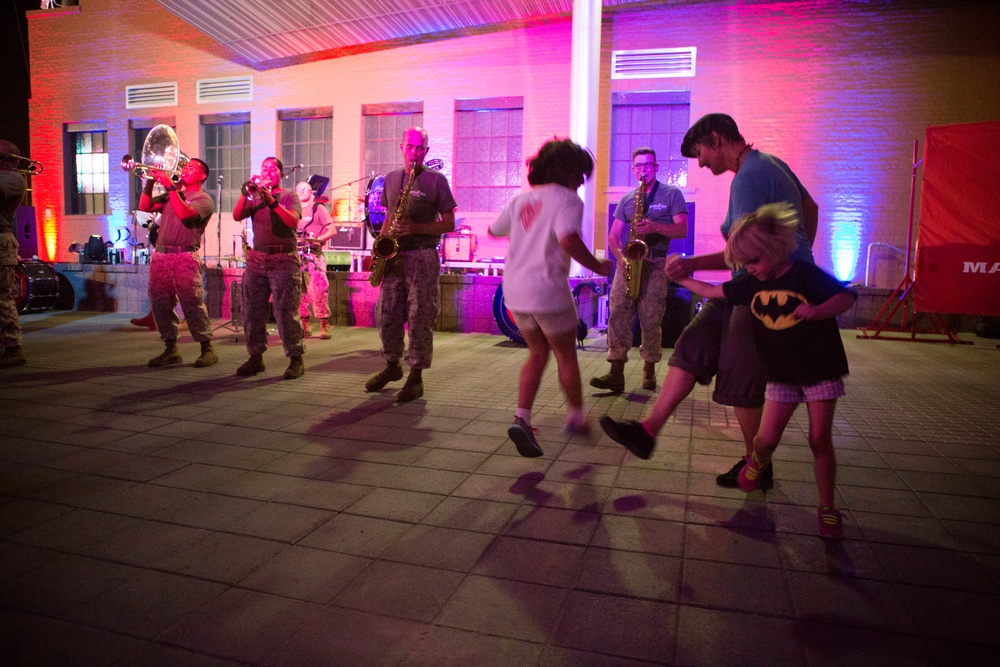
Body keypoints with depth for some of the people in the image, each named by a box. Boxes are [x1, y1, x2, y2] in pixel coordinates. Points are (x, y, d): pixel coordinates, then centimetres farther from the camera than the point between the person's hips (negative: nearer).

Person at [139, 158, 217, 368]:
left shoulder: (203, 199, 2)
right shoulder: (171, 195, 24)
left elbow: (184, 213, -16)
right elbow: (145, 206, 16)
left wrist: (171, 187, -13)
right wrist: (151, 182, 6)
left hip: (185, 257, -7)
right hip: (161, 255, 7)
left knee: (192, 303, -11)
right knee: (160, 303, 5)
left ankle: (207, 348, -4)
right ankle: (171, 349, 14)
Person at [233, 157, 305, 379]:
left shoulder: (289, 196, 8)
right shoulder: (255, 196, 18)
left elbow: (293, 221, -11)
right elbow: (237, 216, 2)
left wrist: (272, 201, -21)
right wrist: (246, 193, -11)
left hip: (284, 261, -4)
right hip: (256, 260, 5)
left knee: (286, 312, -9)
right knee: (252, 311, 5)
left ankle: (296, 360, -3)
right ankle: (255, 358, 15)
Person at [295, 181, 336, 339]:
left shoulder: (318, 208, 6)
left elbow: (332, 230, -1)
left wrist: (318, 239, -17)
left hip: (314, 255, -5)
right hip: (296, 254, 5)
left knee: (319, 289, -15)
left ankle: (324, 326, -11)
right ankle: (304, 325, 11)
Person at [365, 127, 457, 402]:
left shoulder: (436, 180, -1)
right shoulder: (391, 179, 14)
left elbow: (449, 224, -4)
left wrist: (416, 228, -17)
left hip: (422, 257, -5)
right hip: (394, 257, 5)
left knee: (420, 318, -5)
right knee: (386, 314, 8)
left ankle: (416, 377, 3)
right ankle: (392, 366, 27)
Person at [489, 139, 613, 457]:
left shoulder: (521, 200, 13)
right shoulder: (567, 199, -8)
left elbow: (494, 230, 25)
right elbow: (568, 240, -25)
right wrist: (597, 266, -11)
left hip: (514, 291, 7)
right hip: (548, 291, -6)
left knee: (538, 352, 20)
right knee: (566, 356, 14)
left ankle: (522, 418, 7)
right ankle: (576, 418, 30)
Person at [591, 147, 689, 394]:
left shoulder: (671, 194, 7)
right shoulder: (626, 199, 16)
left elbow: (682, 230, -2)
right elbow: (613, 236, 13)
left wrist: (656, 227, -20)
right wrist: (621, 258, -6)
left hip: (655, 264, -3)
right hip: (628, 262, 3)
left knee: (651, 320, -4)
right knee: (617, 314, -11)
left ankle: (649, 371, 12)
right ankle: (616, 374, -13)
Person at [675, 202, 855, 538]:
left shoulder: (805, 275, -13)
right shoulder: (751, 284, 1)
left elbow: (846, 297, -18)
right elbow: (713, 291, 10)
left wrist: (818, 310, -36)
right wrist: (681, 279, 11)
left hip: (820, 369, -3)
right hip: (781, 374, 3)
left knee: (819, 440, -1)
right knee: (767, 438, -4)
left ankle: (827, 508, 15)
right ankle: (757, 463, 33)